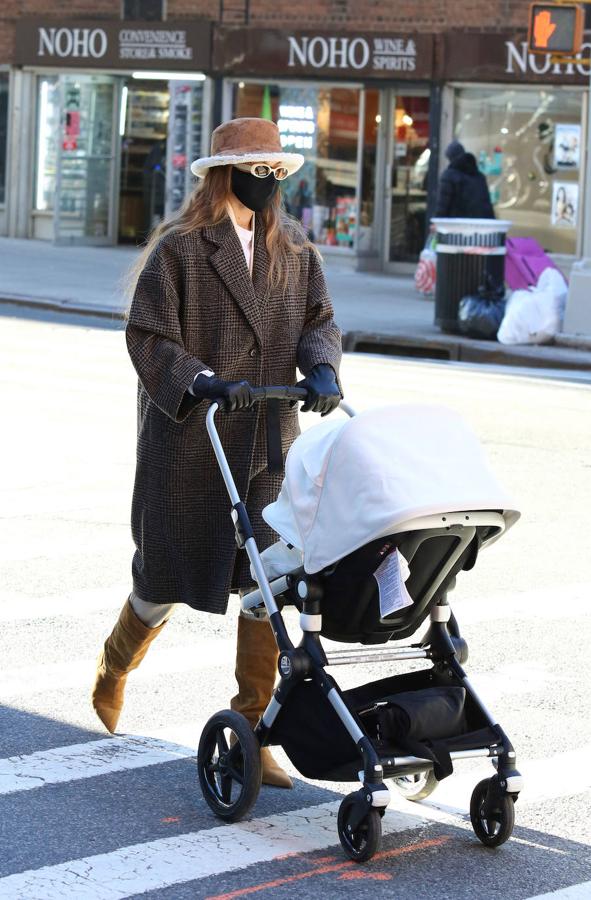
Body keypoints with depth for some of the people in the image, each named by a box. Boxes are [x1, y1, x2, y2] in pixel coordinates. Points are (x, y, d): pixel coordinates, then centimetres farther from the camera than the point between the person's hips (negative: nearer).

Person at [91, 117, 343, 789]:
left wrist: (322, 370, -16)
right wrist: (202, 383, -24)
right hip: (188, 439, -4)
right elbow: (148, 336, -10)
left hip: (267, 444, 4)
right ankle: (116, 664, 40)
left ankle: (251, 734, 3)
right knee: (168, 576, 7)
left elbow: (317, 320, 6)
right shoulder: (178, 247, -6)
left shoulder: (293, 249, 11)